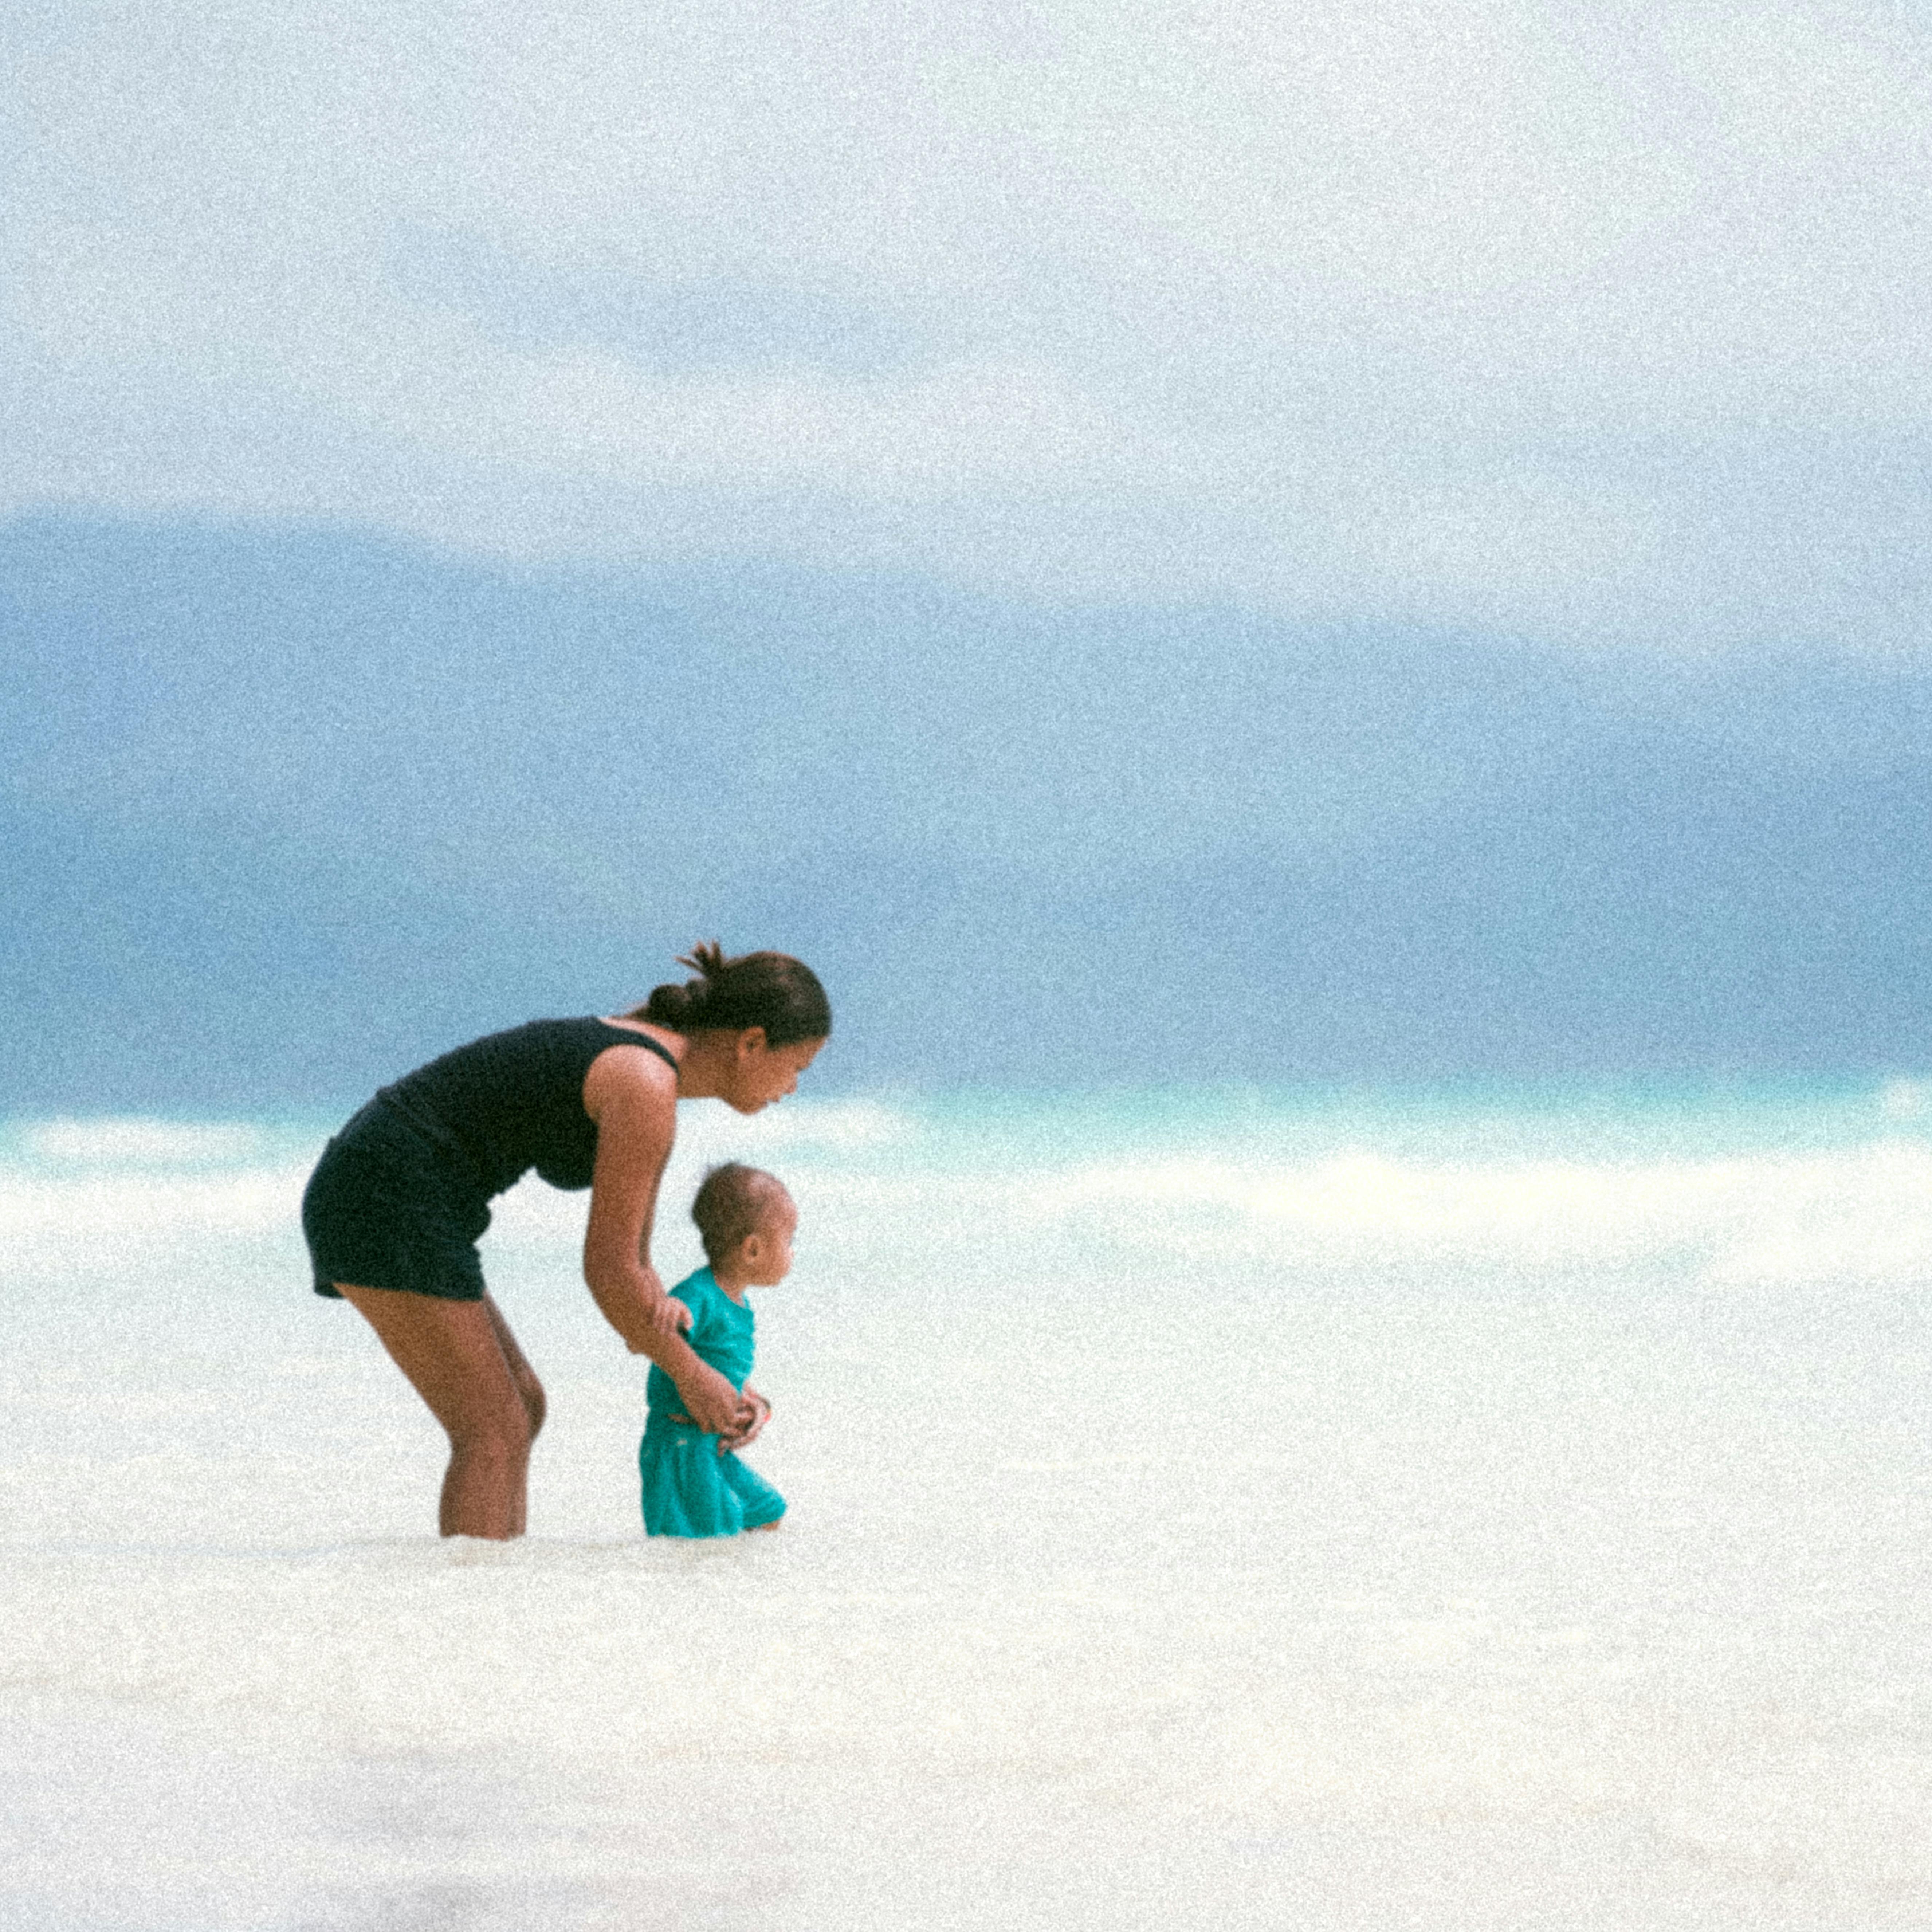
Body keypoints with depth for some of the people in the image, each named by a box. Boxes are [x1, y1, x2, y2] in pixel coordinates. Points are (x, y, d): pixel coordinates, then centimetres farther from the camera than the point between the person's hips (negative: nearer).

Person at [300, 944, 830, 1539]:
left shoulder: (644, 1057, 14)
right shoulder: (646, 1088, -16)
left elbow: (627, 1253, 17)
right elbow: (607, 1267, -15)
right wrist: (690, 1375, -5)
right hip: (391, 1201, -10)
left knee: (521, 1407, 15)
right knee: (494, 1432, -9)